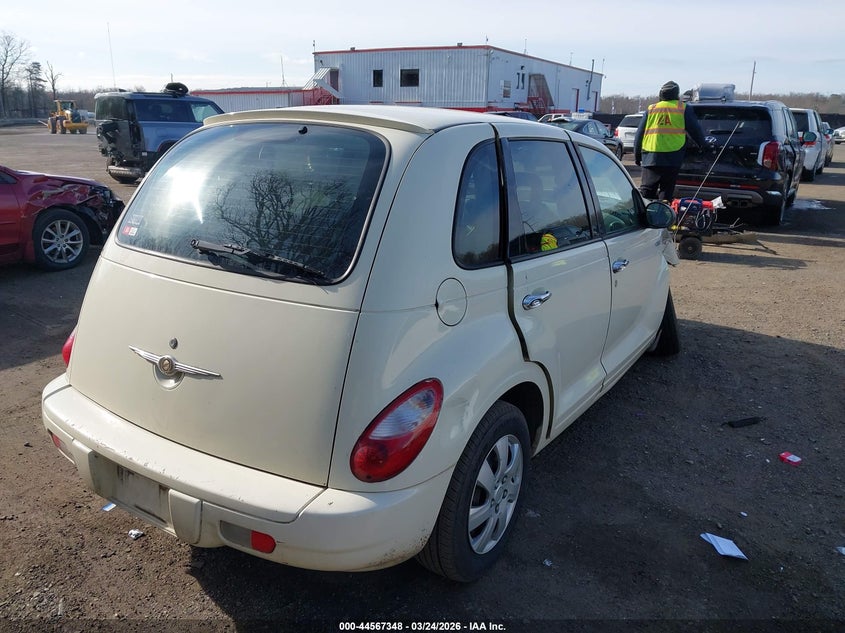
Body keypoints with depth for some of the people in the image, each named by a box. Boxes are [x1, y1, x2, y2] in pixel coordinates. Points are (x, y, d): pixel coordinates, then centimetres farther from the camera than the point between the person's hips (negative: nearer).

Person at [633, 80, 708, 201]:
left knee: (646, 189, 2)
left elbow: (639, 135, 13)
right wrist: (703, 145, 28)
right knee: (666, 191, 4)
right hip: (672, 158, -1)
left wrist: (637, 156, 20)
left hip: (650, 158, 1)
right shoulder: (683, 109, 6)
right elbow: (695, 130, 10)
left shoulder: (651, 109, 12)